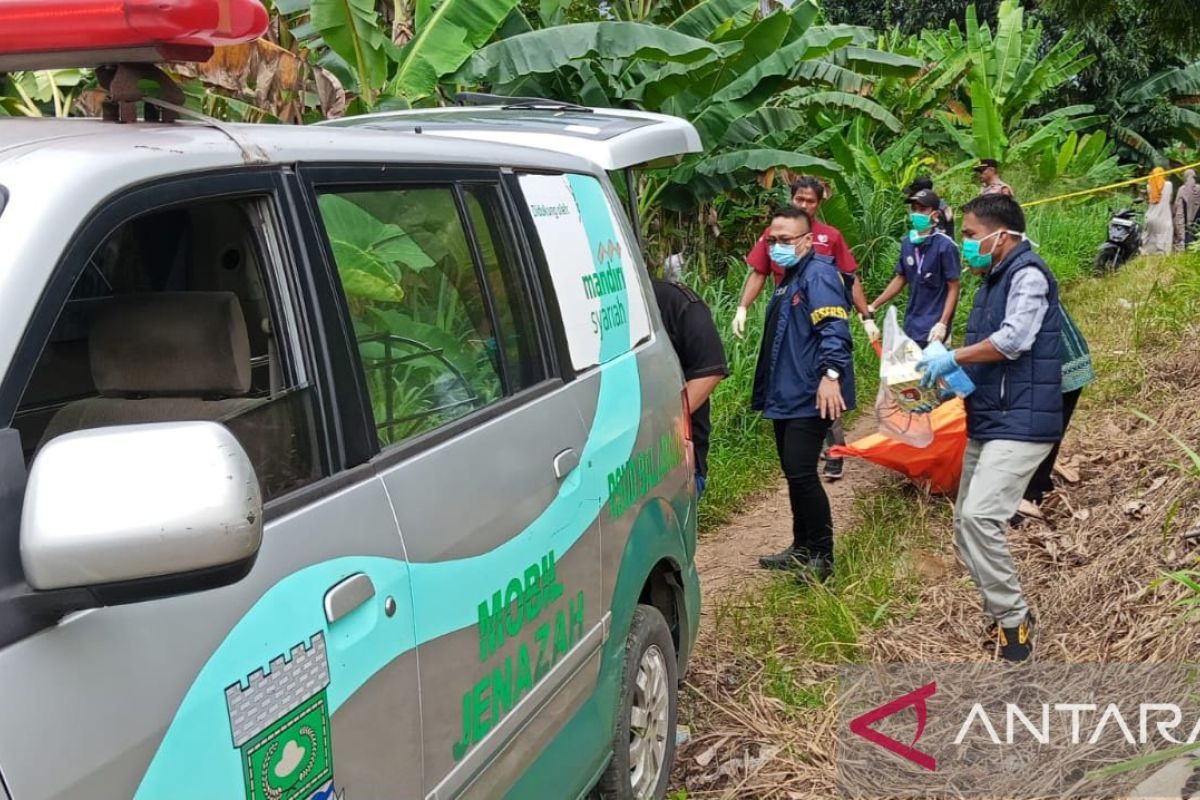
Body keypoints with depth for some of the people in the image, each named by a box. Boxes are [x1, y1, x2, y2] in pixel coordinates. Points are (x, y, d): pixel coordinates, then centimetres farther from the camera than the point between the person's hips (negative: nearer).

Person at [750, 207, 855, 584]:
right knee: (794, 474, 16)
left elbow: (834, 330, -25)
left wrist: (830, 374, -35)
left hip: (809, 397, -10)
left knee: (801, 473, -11)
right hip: (786, 396, 10)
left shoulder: (818, 275, -12)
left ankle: (822, 555, 0)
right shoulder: (789, 279, 18)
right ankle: (802, 548, 27)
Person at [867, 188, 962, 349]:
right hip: (911, 325, 7)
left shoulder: (945, 246, -14)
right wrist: (873, 306, 13)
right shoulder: (907, 243, 4)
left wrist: (942, 324, -20)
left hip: (932, 328, -6)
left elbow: (953, 288, -11)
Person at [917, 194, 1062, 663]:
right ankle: (1004, 612, 21)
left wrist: (953, 358, -14)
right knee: (966, 523, 10)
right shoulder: (992, 282, 18)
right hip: (988, 422, 10)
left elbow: (1014, 338, -22)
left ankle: (1014, 620, -10)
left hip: (1021, 423, -10)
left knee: (979, 518, -22)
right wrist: (947, 377, 3)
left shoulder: (1028, 274, -10)